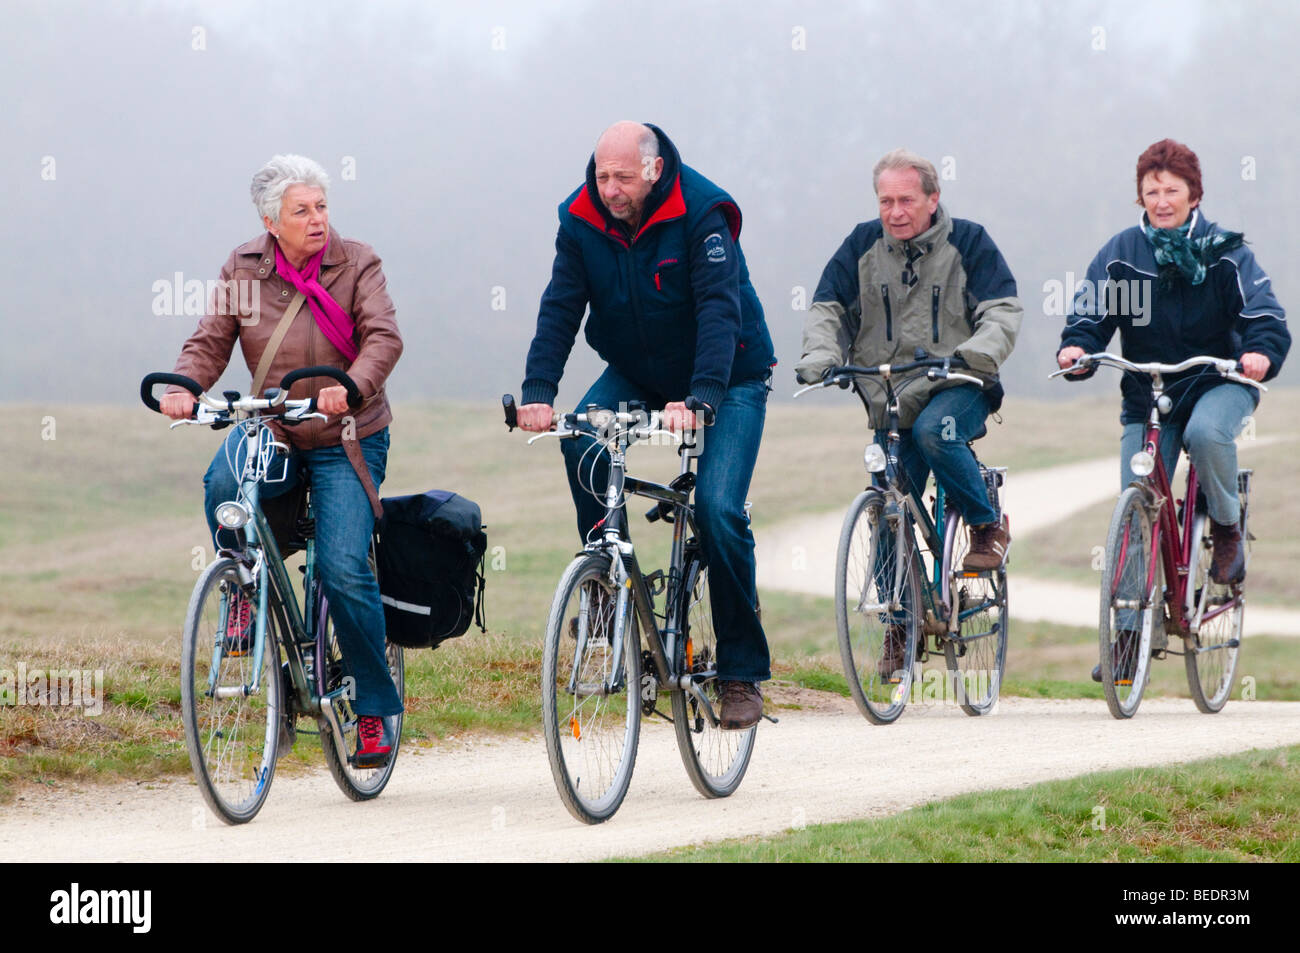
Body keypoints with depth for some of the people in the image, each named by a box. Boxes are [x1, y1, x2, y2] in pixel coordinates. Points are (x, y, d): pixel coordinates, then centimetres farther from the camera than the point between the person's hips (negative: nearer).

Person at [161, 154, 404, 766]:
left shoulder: (356, 263, -5)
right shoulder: (243, 269, 2)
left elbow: (383, 337, -18)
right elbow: (210, 341, -3)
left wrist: (351, 385, -39)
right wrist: (185, 386, -25)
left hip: (347, 439, -2)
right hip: (271, 430, 2)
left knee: (343, 571, -17)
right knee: (224, 484, -34)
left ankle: (377, 707, 0)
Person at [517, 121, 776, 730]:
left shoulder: (702, 214, -24)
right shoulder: (582, 219, -10)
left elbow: (719, 312, -31)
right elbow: (560, 309, -15)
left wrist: (698, 399, -45)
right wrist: (538, 393, -30)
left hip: (729, 380, -4)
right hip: (636, 373, 4)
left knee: (718, 510, -19)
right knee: (582, 442, -25)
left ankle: (742, 671, -8)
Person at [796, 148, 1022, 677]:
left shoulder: (967, 243, -1)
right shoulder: (862, 246, 5)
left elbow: (1003, 310, -8)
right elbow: (827, 308, 4)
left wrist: (977, 354, -27)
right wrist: (820, 357, -16)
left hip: (956, 389, -3)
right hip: (889, 399, 3)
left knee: (932, 430, -36)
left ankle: (988, 524, -14)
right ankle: (900, 624, 11)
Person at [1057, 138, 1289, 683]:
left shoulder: (1223, 253, -4)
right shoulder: (1121, 255, 1)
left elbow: (1267, 317, -9)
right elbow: (1090, 315, -1)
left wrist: (1261, 353, -31)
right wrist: (1076, 348, -24)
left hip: (1218, 383, -2)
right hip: (1147, 394, 2)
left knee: (1206, 432, -37)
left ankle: (1227, 530, -9)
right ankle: (1129, 628, 7)